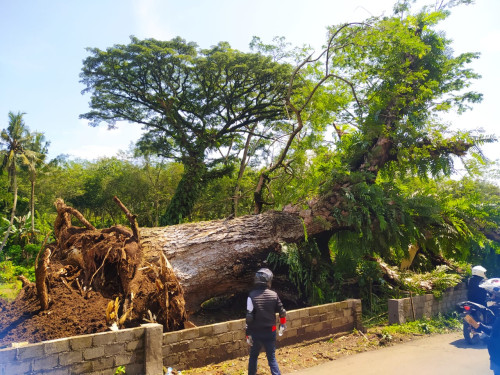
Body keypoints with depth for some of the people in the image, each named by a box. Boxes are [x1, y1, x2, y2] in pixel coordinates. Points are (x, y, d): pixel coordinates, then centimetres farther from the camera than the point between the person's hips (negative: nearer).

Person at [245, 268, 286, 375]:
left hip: (256, 332, -1)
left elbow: (249, 317, -14)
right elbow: (282, 312, 0)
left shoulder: (252, 295, -13)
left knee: (253, 356, 20)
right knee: (272, 358, 11)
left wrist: (248, 334, -7)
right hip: (270, 331, 1)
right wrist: (283, 324, 19)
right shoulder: (274, 294, -6)